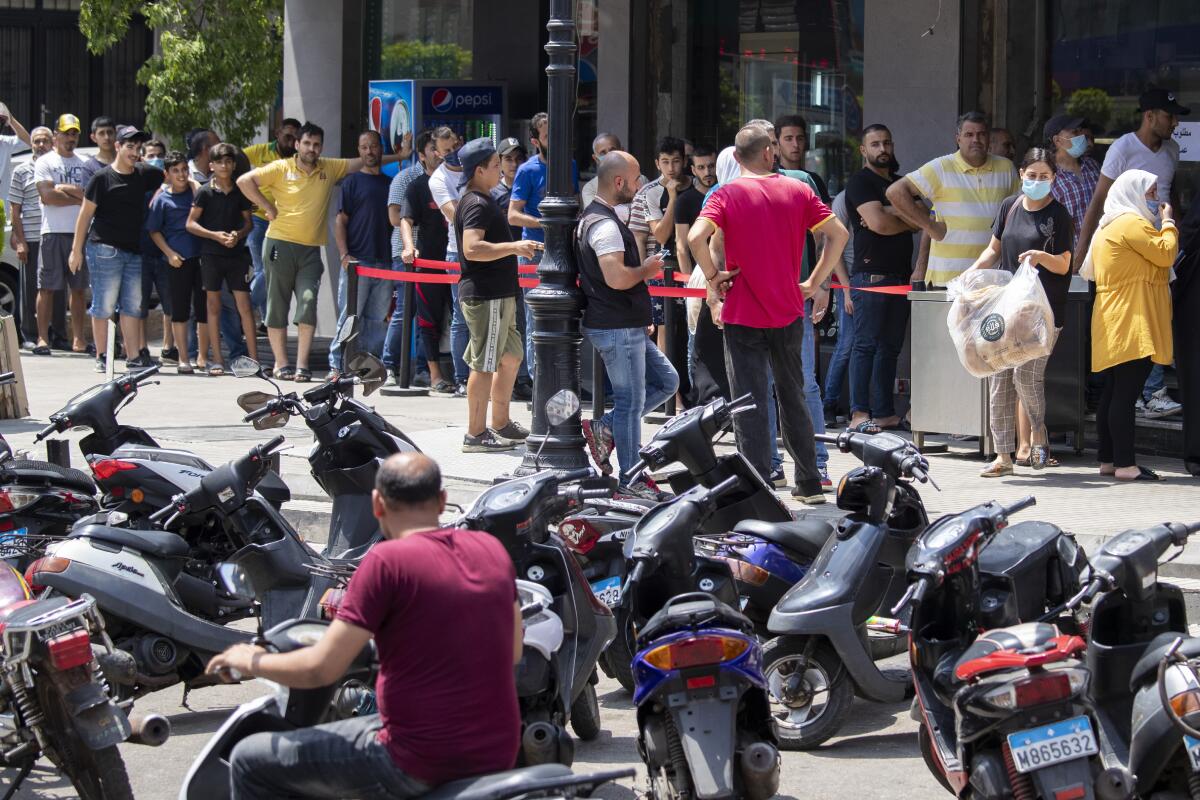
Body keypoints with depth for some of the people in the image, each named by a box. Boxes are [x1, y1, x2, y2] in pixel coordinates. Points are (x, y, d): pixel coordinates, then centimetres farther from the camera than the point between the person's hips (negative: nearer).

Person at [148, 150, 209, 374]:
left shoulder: (196, 191, 8)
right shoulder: (161, 199, 2)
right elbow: (154, 231, 4)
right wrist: (169, 253, -6)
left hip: (201, 256, 2)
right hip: (178, 260, -2)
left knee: (204, 309, 4)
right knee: (180, 310, 1)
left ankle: (202, 357, 13)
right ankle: (183, 359, 8)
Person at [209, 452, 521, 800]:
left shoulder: (387, 560, -14)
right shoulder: (491, 549, 4)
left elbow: (321, 669, -14)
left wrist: (252, 661, 5)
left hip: (422, 765, -7)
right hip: (499, 755, 7)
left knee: (250, 761, 7)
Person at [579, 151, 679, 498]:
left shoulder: (592, 218, 15)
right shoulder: (605, 225, -19)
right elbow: (617, 277, -29)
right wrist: (647, 269, -12)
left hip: (626, 326, 10)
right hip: (617, 329, -10)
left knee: (666, 381, 16)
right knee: (631, 401, -2)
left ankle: (604, 428, 13)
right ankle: (631, 479, 5)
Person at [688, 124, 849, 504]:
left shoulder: (727, 195, -6)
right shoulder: (798, 191, 3)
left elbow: (696, 237, -22)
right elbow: (839, 234, 0)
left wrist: (713, 276, -8)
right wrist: (814, 283, 4)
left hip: (742, 315, -3)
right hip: (788, 312, 3)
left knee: (750, 404, -1)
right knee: (793, 397, 18)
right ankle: (809, 484, 24)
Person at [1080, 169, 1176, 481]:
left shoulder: (1109, 226, 21)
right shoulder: (1133, 223, -11)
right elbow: (1166, 254, -14)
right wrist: (1168, 223, 1)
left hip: (1115, 325, 11)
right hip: (1132, 324, -11)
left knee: (1114, 393, 11)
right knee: (1126, 394, -13)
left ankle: (1107, 459, 14)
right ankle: (1125, 464, -16)